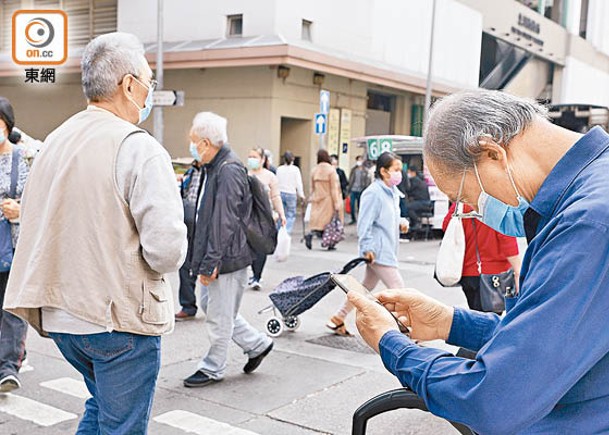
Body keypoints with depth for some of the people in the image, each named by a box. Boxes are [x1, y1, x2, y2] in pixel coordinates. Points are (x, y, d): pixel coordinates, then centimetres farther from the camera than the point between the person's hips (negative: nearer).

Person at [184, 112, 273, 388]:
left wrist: (209, 263, -22)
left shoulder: (228, 171, -21)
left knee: (219, 315, 4)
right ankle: (257, 344, 29)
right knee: (210, 304, 19)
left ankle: (213, 369, 21)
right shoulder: (215, 168, 11)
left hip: (228, 258, -10)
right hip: (220, 258, 10)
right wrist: (205, 261, 21)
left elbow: (223, 223, -24)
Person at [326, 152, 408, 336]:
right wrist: (367, 248, -20)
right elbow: (365, 223, -18)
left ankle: (337, 319, 26)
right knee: (397, 288, -7)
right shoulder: (373, 193, -17)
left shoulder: (393, 192, 12)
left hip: (387, 250, 10)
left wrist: (401, 223, 4)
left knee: (367, 287, 16)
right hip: (378, 250, -10)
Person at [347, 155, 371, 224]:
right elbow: (350, 179, 11)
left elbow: (368, 180, -3)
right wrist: (349, 188, 6)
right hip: (353, 190, 3)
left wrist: (366, 189, -10)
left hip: (361, 190, -3)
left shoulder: (365, 170, -1)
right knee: (352, 205, -2)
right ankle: (353, 219, 11)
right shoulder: (353, 170, 8)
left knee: (359, 206, 4)